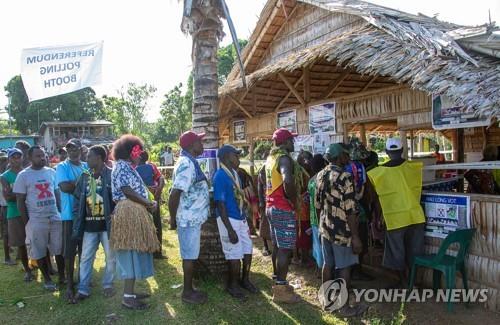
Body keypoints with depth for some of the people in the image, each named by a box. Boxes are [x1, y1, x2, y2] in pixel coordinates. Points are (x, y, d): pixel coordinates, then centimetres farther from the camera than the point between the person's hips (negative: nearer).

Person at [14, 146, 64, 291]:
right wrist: (27, 222, -6)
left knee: (60, 249, 9)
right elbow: (20, 201, -4)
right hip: (36, 221, -3)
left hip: (55, 218, 3)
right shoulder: (23, 175, -5)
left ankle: (62, 276, 24)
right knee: (39, 252, 8)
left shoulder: (52, 172, 6)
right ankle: (47, 279, 24)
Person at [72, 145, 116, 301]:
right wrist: (77, 221, 3)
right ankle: (83, 289, 19)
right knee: (86, 258, 8)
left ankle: (108, 285, 27)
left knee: (110, 257, 9)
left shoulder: (111, 175, -10)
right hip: (89, 225, 4)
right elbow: (78, 200, 9)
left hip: (107, 224, -4)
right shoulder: (84, 177, 5)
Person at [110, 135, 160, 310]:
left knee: (134, 253, 14)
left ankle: (130, 291, 22)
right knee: (131, 254, -7)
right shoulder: (122, 166, -9)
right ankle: (128, 297, -2)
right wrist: (148, 203, -10)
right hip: (129, 212, -10)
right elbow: (127, 191, -18)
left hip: (136, 212, 10)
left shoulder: (128, 167, 20)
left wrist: (148, 203, 5)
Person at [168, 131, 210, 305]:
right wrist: (173, 218, -16)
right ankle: (187, 293, 14)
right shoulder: (187, 164, -21)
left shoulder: (189, 162, 11)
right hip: (189, 219, -10)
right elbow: (174, 194, -26)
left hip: (193, 217, 10)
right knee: (189, 256, 2)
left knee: (191, 255, 17)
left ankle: (189, 289, 28)